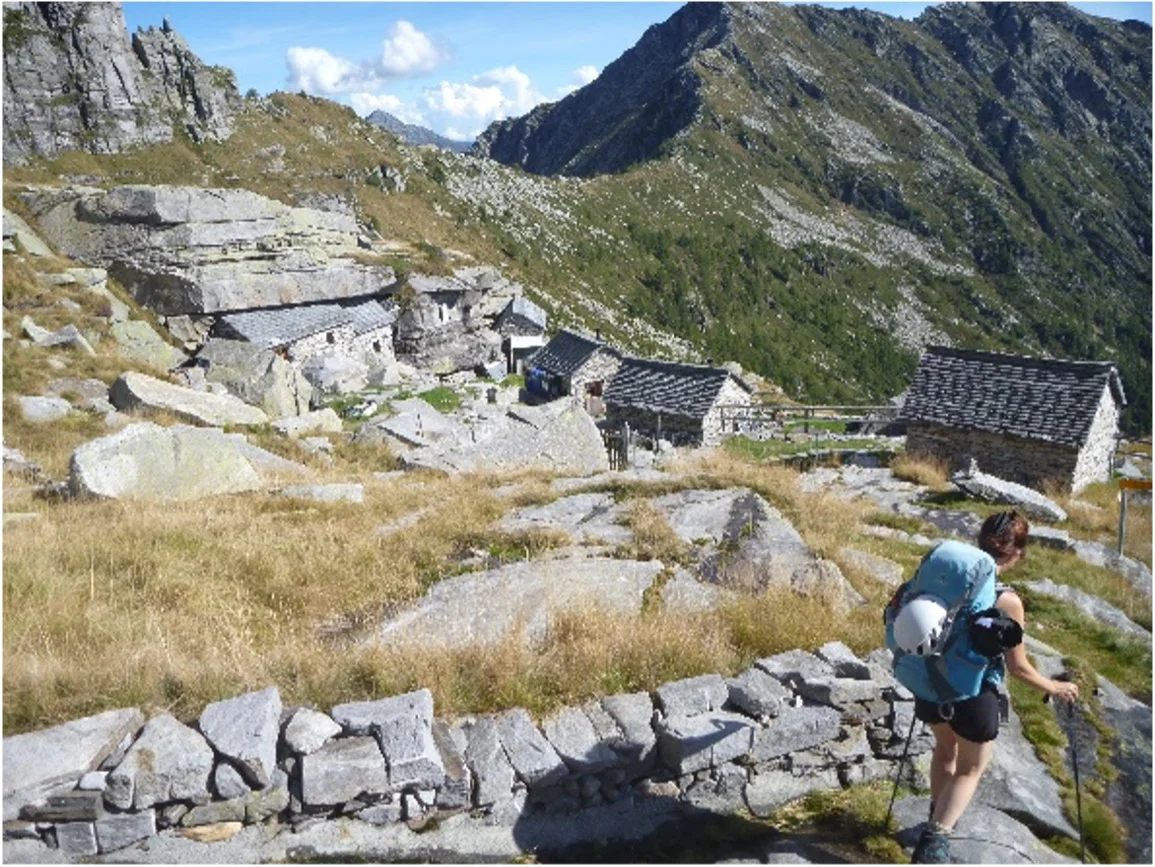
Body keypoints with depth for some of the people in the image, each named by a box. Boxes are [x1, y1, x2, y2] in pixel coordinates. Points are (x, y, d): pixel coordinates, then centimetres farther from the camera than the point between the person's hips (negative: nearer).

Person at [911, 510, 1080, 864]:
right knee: (971, 768, 18)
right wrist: (1054, 688, 7)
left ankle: (939, 816, 45)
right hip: (974, 694, -4)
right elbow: (1017, 667, -10)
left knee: (945, 749, 31)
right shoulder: (1007, 601, -20)